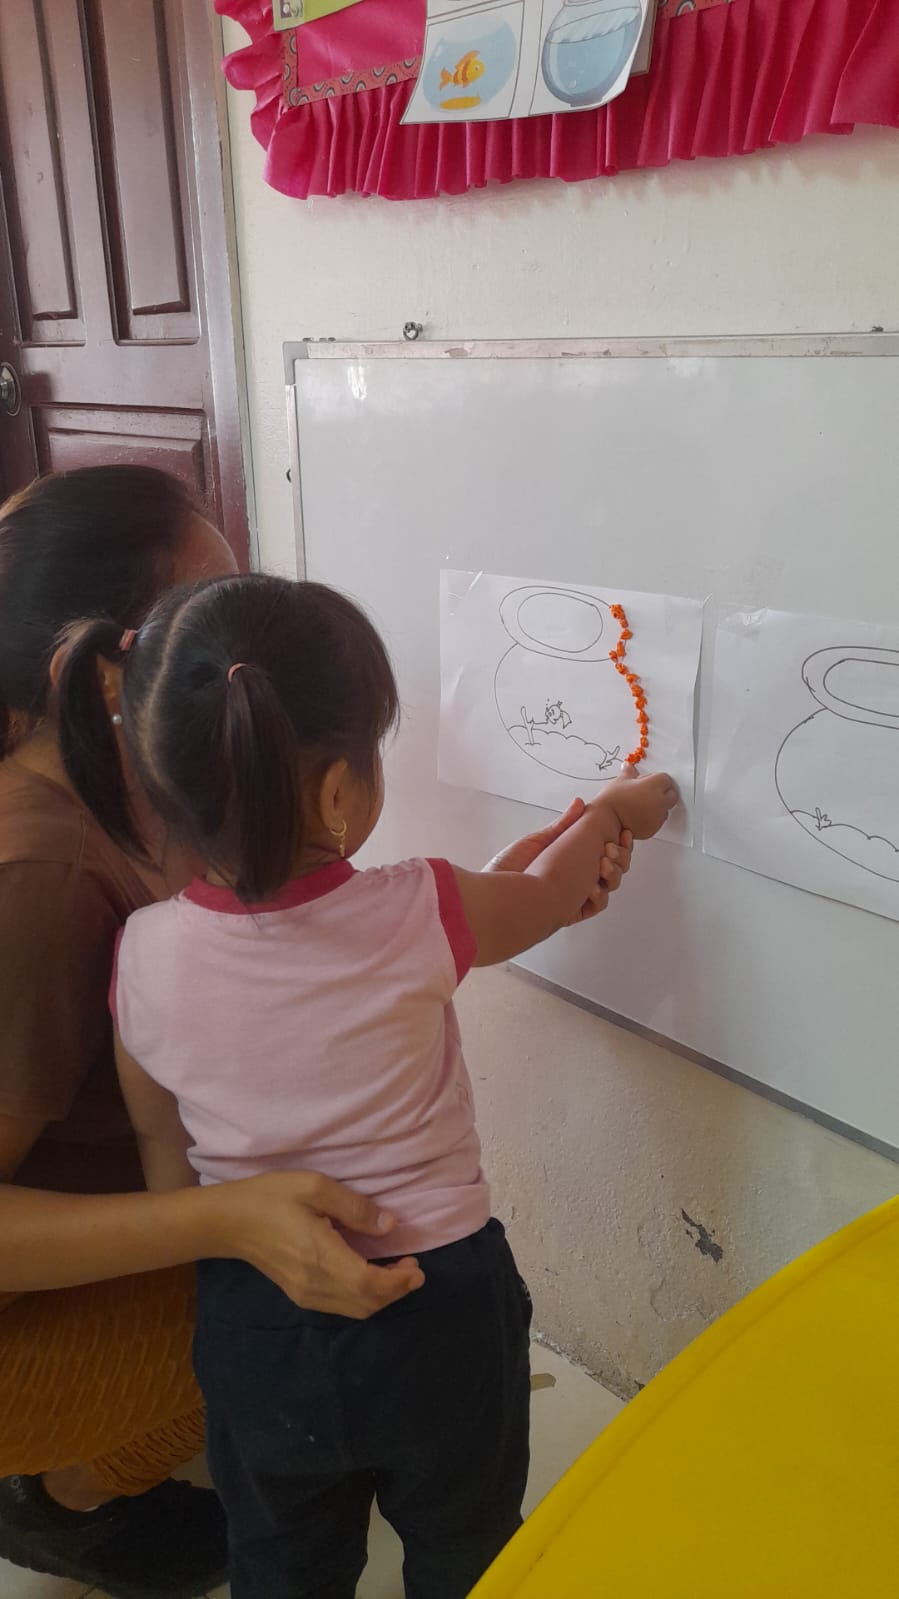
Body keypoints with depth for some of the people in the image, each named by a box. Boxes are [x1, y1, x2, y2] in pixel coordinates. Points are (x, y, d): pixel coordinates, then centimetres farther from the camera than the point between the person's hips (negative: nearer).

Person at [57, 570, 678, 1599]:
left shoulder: (145, 955, -18)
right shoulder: (415, 917, -26)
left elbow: (162, 1149, -3)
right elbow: (546, 897, -4)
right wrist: (614, 812, 15)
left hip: (252, 1323, 2)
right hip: (439, 1311, -1)